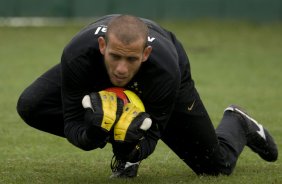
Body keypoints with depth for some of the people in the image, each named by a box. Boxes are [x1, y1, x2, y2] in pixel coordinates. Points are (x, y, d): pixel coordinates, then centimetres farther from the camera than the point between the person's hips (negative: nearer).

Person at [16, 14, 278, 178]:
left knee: (218, 165, 1)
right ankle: (120, 142, -8)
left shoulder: (165, 70, -45)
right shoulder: (77, 56, -44)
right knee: (30, 105, -26)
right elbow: (72, 123, -33)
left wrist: (135, 147, -54)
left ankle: (236, 125, 40)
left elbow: (152, 133, -31)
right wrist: (90, 135, -57)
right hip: (96, 81, 1)